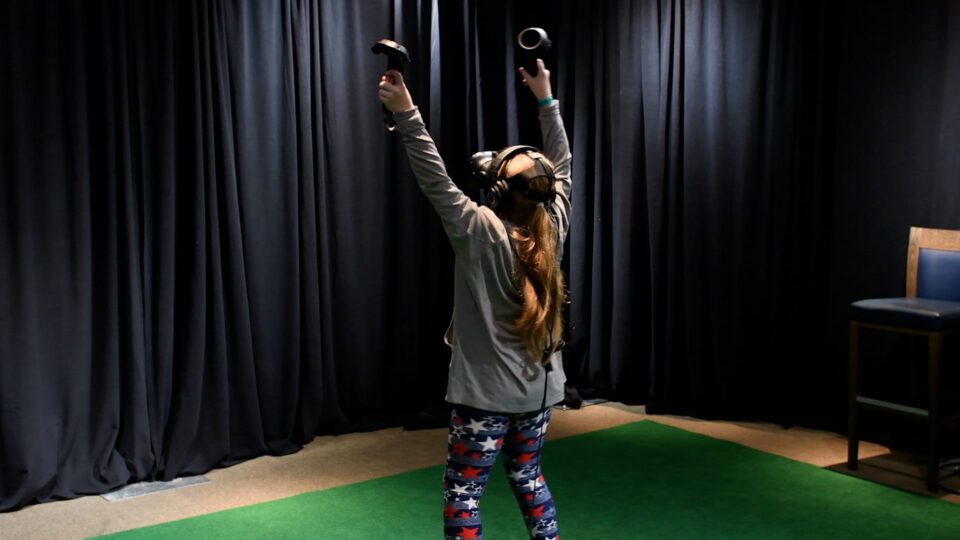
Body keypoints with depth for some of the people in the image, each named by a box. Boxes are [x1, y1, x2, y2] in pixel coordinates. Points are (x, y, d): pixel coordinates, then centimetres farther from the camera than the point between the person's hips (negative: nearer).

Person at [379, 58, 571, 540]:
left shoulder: (482, 230, -18)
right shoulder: (553, 225, -3)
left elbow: (436, 182, -21)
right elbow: (563, 166, 10)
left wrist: (406, 113, -22)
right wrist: (546, 99, 17)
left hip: (488, 392, -6)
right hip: (539, 389, 6)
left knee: (462, 496, 2)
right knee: (528, 479, 23)